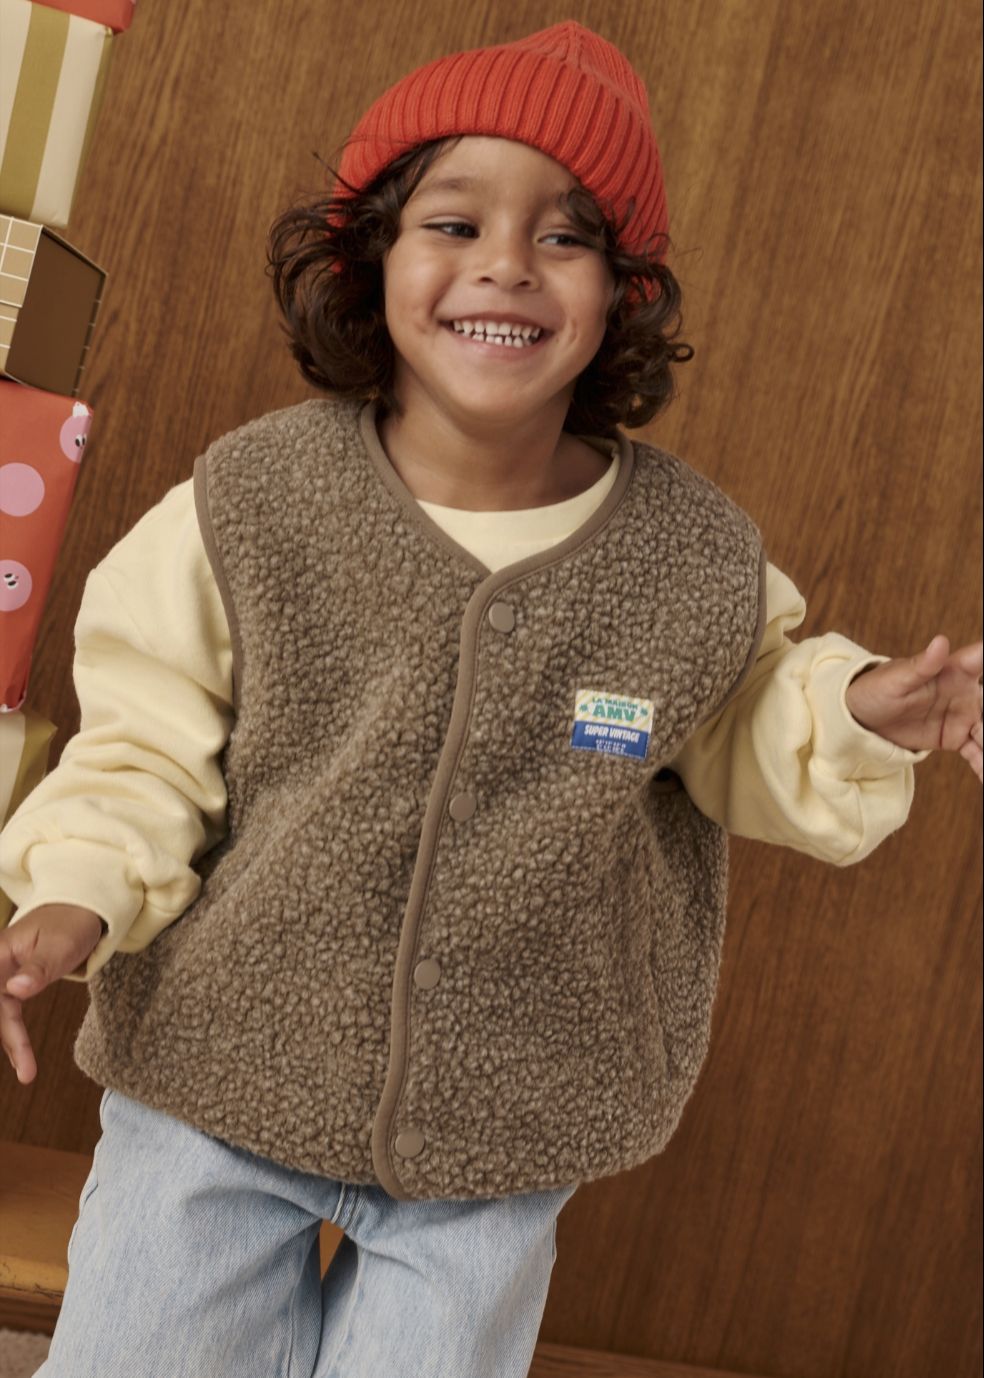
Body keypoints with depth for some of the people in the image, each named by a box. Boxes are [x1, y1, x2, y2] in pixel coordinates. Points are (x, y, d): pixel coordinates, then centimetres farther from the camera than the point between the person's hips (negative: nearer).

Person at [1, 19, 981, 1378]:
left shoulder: (698, 558, -11)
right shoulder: (252, 498, -13)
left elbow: (739, 733, 7)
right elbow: (151, 739, -3)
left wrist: (856, 713, -11)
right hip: (214, 1083, 1)